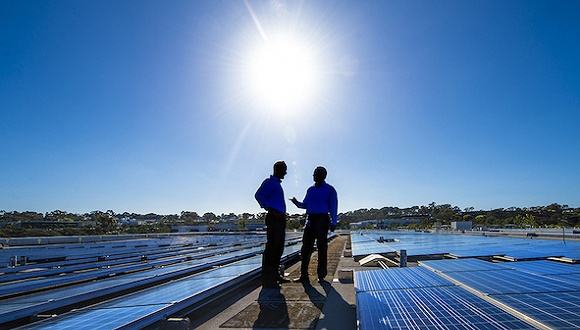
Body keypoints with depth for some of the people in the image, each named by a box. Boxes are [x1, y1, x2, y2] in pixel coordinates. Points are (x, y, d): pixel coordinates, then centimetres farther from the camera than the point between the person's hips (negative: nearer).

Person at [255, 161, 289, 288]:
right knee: (271, 247, -10)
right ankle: (268, 279, -8)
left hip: (280, 219, 10)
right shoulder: (269, 182, -5)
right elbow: (259, 195, -19)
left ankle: (275, 275, 22)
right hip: (274, 218, -10)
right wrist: (270, 209, -20)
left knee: (278, 248, 13)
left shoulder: (277, 184, 23)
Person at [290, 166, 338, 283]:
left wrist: (333, 222, -11)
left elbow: (333, 207, -3)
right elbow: (305, 204, 16)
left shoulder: (330, 190, 2)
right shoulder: (311, 190, 17)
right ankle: (304, 275, 6)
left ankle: (321, 276, 6)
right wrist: (297, 202, -4)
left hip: (322, 220, -5)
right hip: (310, 220, 5)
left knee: (321, 248, -2)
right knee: (306, 247, 1)